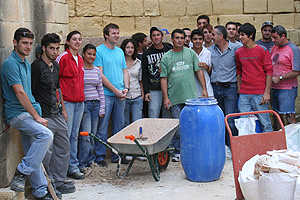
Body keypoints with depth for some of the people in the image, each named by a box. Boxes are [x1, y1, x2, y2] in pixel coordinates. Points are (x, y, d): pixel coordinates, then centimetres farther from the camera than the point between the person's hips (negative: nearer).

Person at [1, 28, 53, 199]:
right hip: (17, 113, -8)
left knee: (34, 155, 9)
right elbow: (20, 93, -17)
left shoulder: (27, 64, 17)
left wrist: (38, 113, 17)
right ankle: (21, 173, -16)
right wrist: (37, 117, -16)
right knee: (46, 134, -27)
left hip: (30, 112, 8)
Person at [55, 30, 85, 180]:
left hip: (79, 101, 7)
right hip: (67, 101, -7)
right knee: (65, 135, -3)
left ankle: (73, 167, 16)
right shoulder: (63, 57, -8)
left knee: (74, 136, 11)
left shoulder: (80, 59, 15)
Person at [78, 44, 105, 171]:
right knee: (86, 134, -10)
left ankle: (90, 160, 17)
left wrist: (102, 108, 11)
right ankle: (82, 163, -3)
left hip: (96, 104, 5)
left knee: (93, 134, 7)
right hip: (83, 104, -5)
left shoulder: (97, 70, 13)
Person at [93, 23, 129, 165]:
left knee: (119, 126, 10)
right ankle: (100, 156, 7)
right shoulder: (99, 51, -5)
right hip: (106, 94, -6)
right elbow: (100, 75, -11)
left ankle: (116, 155, 19)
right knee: (102, 126, -2)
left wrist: (126, 88, -1)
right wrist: (115, 90, -12)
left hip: (120, 95, 6)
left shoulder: (120, 51, 15)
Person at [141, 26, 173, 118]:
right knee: (153, 118, -3)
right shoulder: (146, 54, 7)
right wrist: (146, 91, -2)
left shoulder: (170, 50, 8)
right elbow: (144, 74, 5)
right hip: (154, 90, -1)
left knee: (168, 117, 7)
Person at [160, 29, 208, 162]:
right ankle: (177, 150, 14)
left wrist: (204, 89, 4)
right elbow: (164, 78, 4)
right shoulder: (166, 57, 5)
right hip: (175, 98, 0)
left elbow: (199, 71, 10)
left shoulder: (191, 53, 8)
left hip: (191, 96, 1)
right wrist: (165, 97, -2)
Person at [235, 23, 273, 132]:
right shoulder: (238, 52, 9)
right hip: (244, 95, 4)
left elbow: (269, 72, -4)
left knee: (265, 123, 0)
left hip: (259, 94, -4)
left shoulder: (262, 50, -3)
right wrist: (239, 89, 14)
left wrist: (267, 92, -9)